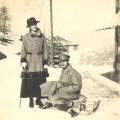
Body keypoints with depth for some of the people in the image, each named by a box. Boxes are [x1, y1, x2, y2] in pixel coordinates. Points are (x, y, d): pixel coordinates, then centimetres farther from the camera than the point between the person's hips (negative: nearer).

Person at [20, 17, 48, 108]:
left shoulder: (42, 36, 5)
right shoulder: (26, 37, 3)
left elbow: (45, 50, 6)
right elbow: (23, 50, 1)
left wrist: (45, 62, 1)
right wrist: (23, 60, -12)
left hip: (40, 61, 1)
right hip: (29, 61, -1)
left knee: (40, 80, 1)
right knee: (30, 81, 0)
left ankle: (38, 99, 15)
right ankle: (31, 100, 13)